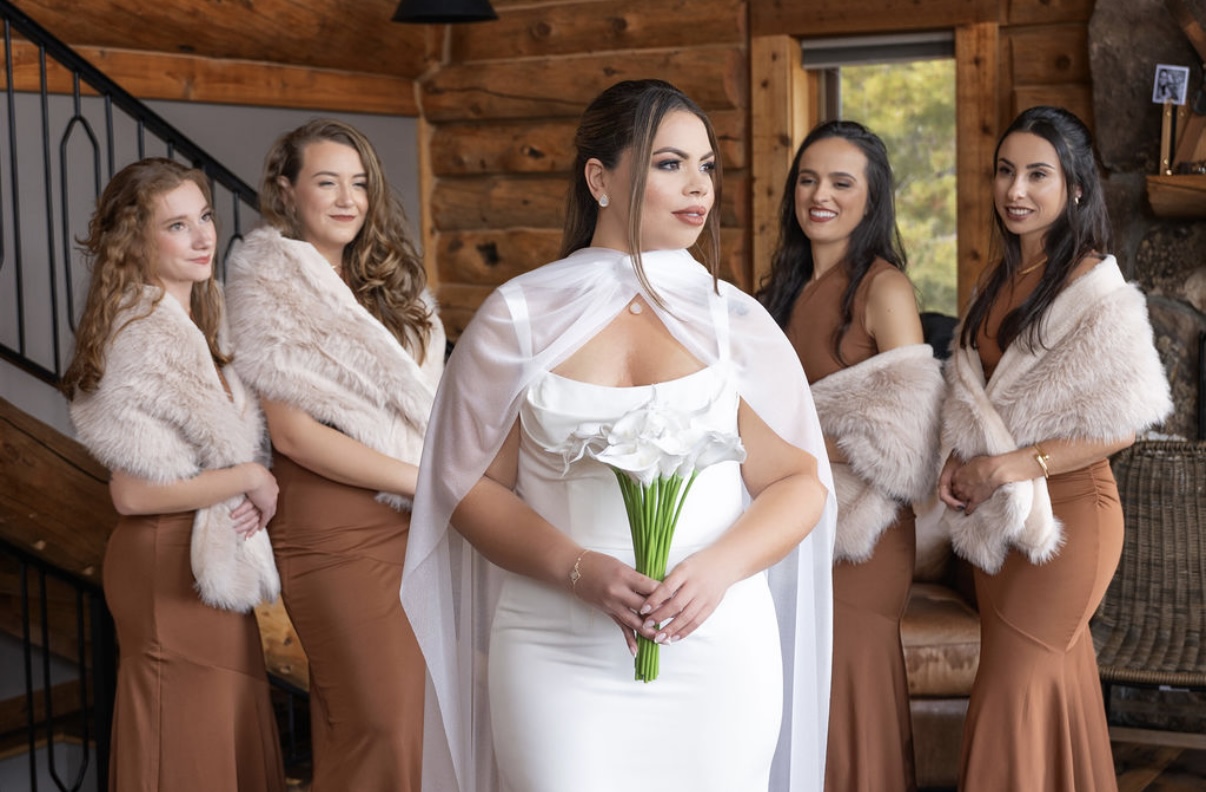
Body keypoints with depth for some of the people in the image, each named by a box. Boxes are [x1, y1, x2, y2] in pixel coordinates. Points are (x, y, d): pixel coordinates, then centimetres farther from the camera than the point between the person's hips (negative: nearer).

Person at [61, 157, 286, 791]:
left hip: (208, 557, 9)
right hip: (172, 569, -9)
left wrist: (252, 489, -1)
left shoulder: (189, 324, 10)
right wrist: (250, 479, -13)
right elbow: (133, 494, -24)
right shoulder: (146, 337, -19)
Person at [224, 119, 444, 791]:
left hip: (413, 520, 6)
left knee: (425, 705, 7)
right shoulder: (268, 286, -4)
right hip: (335, 527, -6)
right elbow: (293, 433, -12)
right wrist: (422, 480, -13)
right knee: (380, 720, -6)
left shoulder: (386, 282, 15)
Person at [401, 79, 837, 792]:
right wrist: (581, 571, -14)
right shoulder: (519, 317, 2)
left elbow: (802, 483, 3)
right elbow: (472, 485, 2)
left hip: (717, 649, 1)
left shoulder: (733, 319, 4)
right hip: (557, 658, -1)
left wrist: (718, 567, -15)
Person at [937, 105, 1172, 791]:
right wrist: (959, 460, -4)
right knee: (1045, 679, 14)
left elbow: (1121, 425, -17)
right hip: (999, 514, 7)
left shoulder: (1097, 289, -14)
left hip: (1065, 511, -7)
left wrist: (1006, 467, -19)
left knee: (1013, 692, -3)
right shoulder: (999, 282, 9)